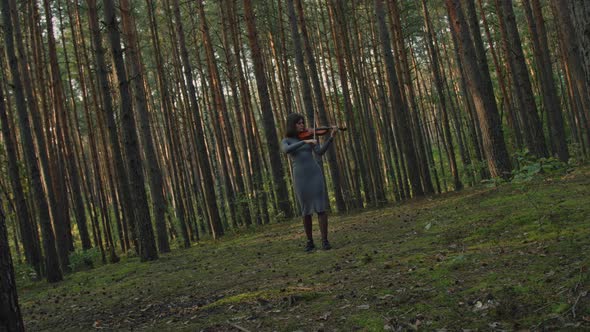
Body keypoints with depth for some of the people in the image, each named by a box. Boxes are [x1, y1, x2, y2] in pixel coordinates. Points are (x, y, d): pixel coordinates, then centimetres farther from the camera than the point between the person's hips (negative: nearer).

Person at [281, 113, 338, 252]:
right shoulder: (286, 141, 6)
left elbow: (320, 152, -3)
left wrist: (331, 137, -15)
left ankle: (325, 241, -1)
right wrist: (305, 142, -26)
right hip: (300, 177, -1)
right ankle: (310, 242, 18)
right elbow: (287, 150, -20)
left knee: (321, 208, -7)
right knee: (306, 211, 2)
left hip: (315, 174, 1)